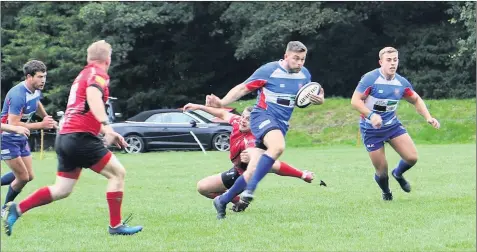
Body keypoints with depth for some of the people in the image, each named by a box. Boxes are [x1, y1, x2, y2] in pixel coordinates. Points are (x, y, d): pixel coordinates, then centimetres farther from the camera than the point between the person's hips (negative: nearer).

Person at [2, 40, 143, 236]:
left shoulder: (83, 75, 23)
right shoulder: (98, 74, -5)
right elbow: (93, 96, -28)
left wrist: (106, 132, 35)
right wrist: (106, 126, -39)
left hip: (64, 138, 9)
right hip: (81, 137, -9)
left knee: (61, 190, 10)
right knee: (118, 173, -1)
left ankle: (17, 209, 5)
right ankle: (115, 225, -2)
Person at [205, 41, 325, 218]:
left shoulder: (304, 74, 6)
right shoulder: (268, 71, -11)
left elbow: (308, 97, 22)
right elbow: (243, 88, -6)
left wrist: (319, 100, -3)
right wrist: (221, 103, -19)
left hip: (281, 124, 6)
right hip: (263, 116, -6)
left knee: (253, 171, -1)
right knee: (278, 146, -38)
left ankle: (223, 200, 13)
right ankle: (250, 188, -36)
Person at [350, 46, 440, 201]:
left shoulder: (401, 82, -3)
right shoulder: (370, 78, -19)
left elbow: (416, 100, 11)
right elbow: (355, 101, -21)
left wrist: (428, 117, -3)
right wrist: (371, 115, -36)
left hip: (393, 125, 4)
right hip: (371, 129, -4)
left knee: (412, 157, -11)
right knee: (382, 171, -2)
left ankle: (398, 174, 26)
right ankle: (386, 193, 33)